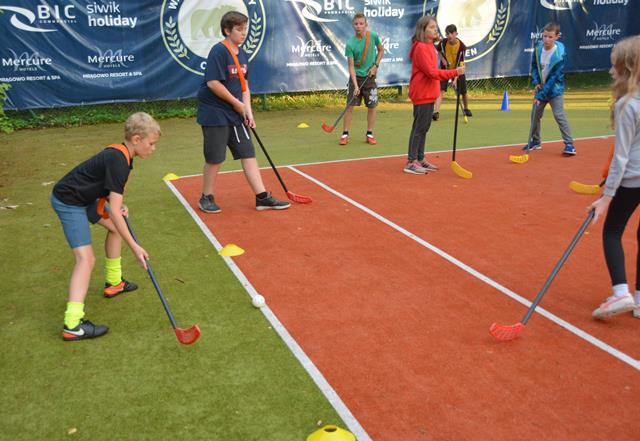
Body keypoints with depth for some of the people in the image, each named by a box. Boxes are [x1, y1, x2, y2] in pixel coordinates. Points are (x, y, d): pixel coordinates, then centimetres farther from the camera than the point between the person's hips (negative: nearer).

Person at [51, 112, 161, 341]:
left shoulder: (120, 153, 3)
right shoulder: (117, 161, -26)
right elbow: (113, 211, -29)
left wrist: (119, 205, -4)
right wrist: (134, 247, -27)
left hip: (85, 196, 10)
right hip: (68, 202, -10)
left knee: (116, 226, 23)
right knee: (86, 258, -17)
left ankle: (113, 282, 34)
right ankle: (72, 325, -19)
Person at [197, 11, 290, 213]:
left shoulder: (241, 54, 10)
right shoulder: (219, 51, -15)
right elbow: (213, 83, -22)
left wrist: (248, 110, 2)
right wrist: (237, 103, -14)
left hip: (235, 114, 8)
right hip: (215, 114, -8)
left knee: (248, 154, 5)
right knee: (215, 158, 1)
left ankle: (262, 197, 10)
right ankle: (206, 198, 20)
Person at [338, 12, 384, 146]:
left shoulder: (373, 36, -8)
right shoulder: (350, 44, -14)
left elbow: (381, 50, 10)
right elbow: (351, 66, -14)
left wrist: (375, 65, -5)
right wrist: (355, 85, -23)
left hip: (370, 77, 2)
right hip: (356, 77, -1)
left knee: (372, 107, 3)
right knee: (350, 106, -2)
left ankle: (369, 134, 15)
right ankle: (345, 134, 6)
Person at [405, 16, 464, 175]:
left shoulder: (429, 47, 15)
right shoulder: (421, 48, -16)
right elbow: (432, 72, -22)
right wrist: (454, 72, -20)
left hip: (429, 94, 10)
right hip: (422, 95, -10)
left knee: (424, 128, 14)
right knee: (419, 128, -5)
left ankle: (420, 159, 22)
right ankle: (411, 162, 0)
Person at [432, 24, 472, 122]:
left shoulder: (461, 46, -24)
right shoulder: (443, 42, -18)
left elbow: (460, 64, -24)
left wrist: (455, 79, -30)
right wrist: (442, 59, -11)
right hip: (445, 68, 0)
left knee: (463, 91, 8)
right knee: (441, 89, -19)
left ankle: (466, 109, 34)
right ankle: (436, 111, -26)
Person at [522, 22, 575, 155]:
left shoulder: (560, 54, -23)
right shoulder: (538, 48, -7)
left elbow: (554, 78, -23)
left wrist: (541, 95, -25)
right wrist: (536, 82, -8)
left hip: (554, 89, -6)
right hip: (541, 88, 6)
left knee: (559, 115, -14)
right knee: (535, 114, 12)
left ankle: (569, 144, -9)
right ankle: (535, 141, 29)